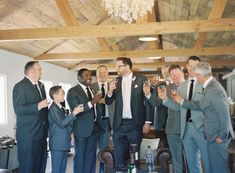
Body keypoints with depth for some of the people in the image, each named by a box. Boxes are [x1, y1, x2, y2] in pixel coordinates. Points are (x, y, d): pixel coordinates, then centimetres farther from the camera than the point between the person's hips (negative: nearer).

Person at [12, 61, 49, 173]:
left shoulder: (41, 85, 16)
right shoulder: (20, 86, -9)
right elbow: (18, 109, -18)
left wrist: (47, 126, 16)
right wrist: (38, 106, -25)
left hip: (41, 133, 8)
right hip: (28, 135, -7)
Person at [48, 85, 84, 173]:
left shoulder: (62, 109, 14)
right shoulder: (53, 108, -12)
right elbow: (61, 123, -21)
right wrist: (74, 113, -21)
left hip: (64, 144, 9)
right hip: (57, 145, -8)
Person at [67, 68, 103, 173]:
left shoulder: (92, 90, 11)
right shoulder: (72, 91, -9)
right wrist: (92, 102, -27)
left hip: (94, 127, 6)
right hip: (82, 129, -6)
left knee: (91, 156, 14)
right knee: (80, 156, 5)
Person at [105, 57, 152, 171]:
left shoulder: (141, 80, -1)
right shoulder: (116, 82, 8)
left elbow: (148, 101, -2)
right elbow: (108, 102, 9)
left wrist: (147, 122, -7)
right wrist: (110, 91, -12)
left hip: (135, 124, -3)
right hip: (119, 124, 3)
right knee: (119, 156, 8)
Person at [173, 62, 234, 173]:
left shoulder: (214, 90, -23)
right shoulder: (210, 86, 8)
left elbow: (224, 114, -23)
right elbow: (200, 105, 14)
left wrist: (222, 136, -17)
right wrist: (182, 101, 13)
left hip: (218, 136, -10)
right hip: (213, 134, 10)